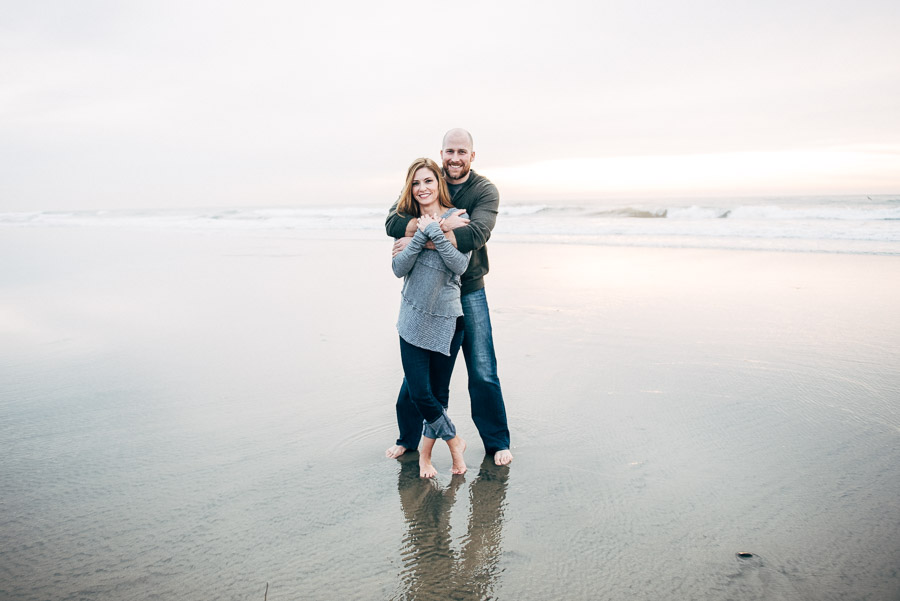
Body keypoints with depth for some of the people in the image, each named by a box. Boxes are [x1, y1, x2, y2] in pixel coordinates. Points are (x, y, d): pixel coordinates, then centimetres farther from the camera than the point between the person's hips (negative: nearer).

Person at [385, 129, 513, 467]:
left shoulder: (485, 191, -5)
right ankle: (407, 439, 27)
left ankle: (497, 442, 18)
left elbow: (476, 234, -25)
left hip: (469, 291, -1)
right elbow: (393, 223, -14)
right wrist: (441, 225, -28)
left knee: (483, 373, 2)